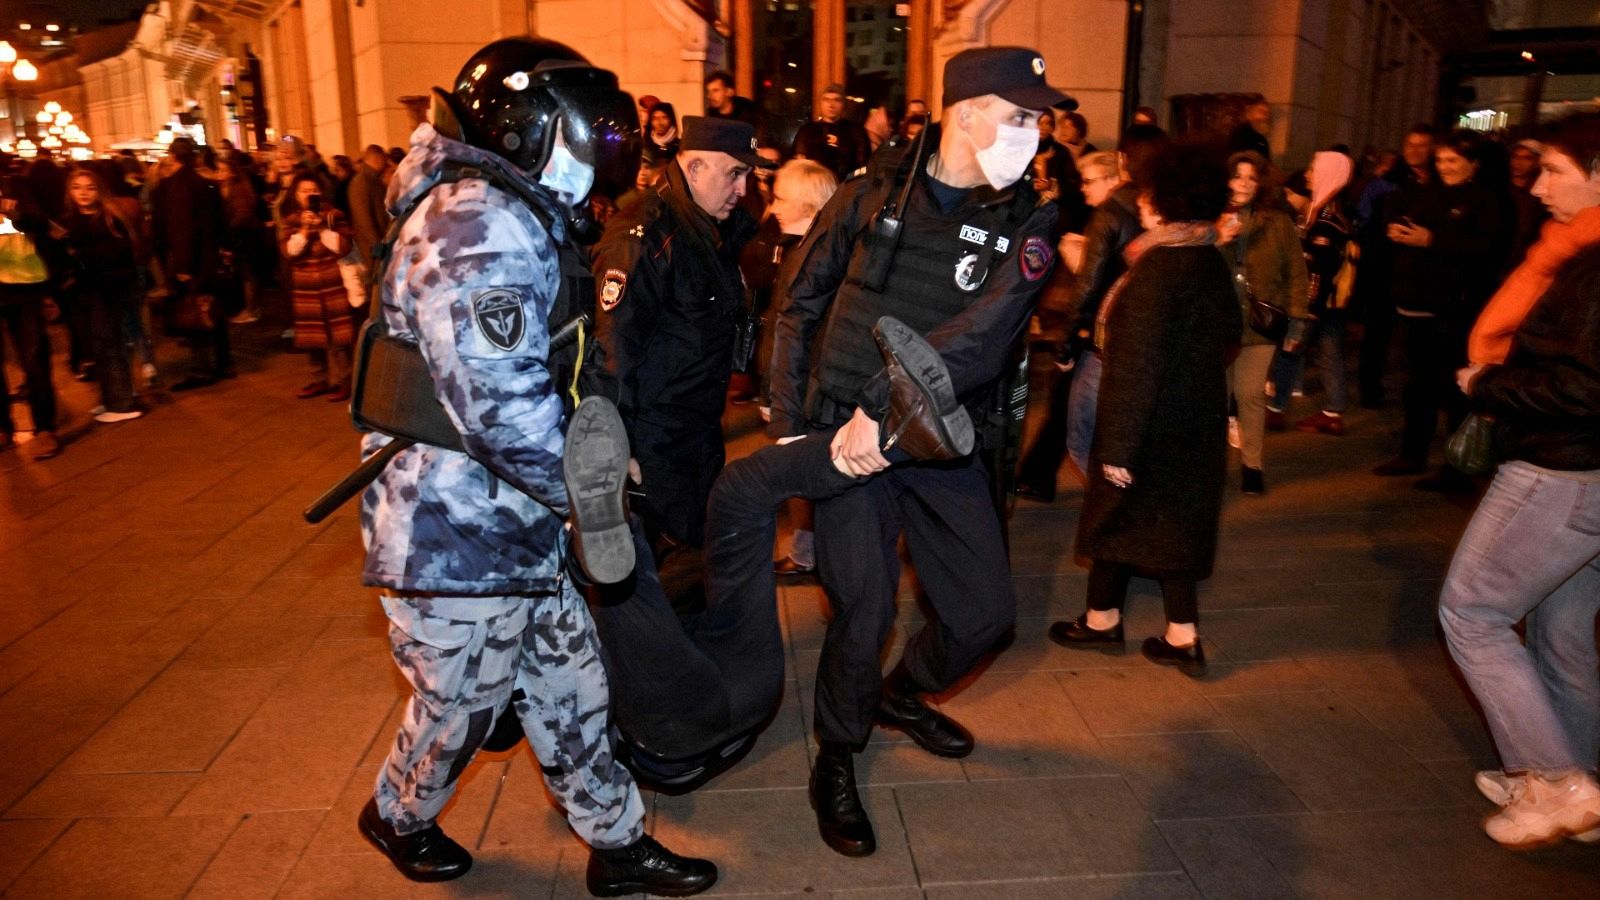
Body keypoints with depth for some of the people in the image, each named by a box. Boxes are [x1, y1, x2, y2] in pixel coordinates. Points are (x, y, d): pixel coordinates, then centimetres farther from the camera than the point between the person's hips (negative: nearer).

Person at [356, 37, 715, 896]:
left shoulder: (522, 219, 14)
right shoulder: (479, 222, -22)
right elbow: (500, 404, -30)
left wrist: (598, 440, 6)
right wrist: (586, 487, -17)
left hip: (511, 522, 10)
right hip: (456, 533, -9)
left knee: (570, 684, 16)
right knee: (460, 707, 13)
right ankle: (400, 818, 43)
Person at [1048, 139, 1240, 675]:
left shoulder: (1157, 268, -21)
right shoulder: (1213, 264, 4)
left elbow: (1137, 366, -24)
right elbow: (1227, 338, 15)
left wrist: (1119, 446, -22)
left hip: (1153, 425, -7)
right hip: (1198, 423, 7)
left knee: (1116, 513, 10)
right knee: (1176, 520, 15)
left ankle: (1101, 620, 26)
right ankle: (1183, 637, 19)